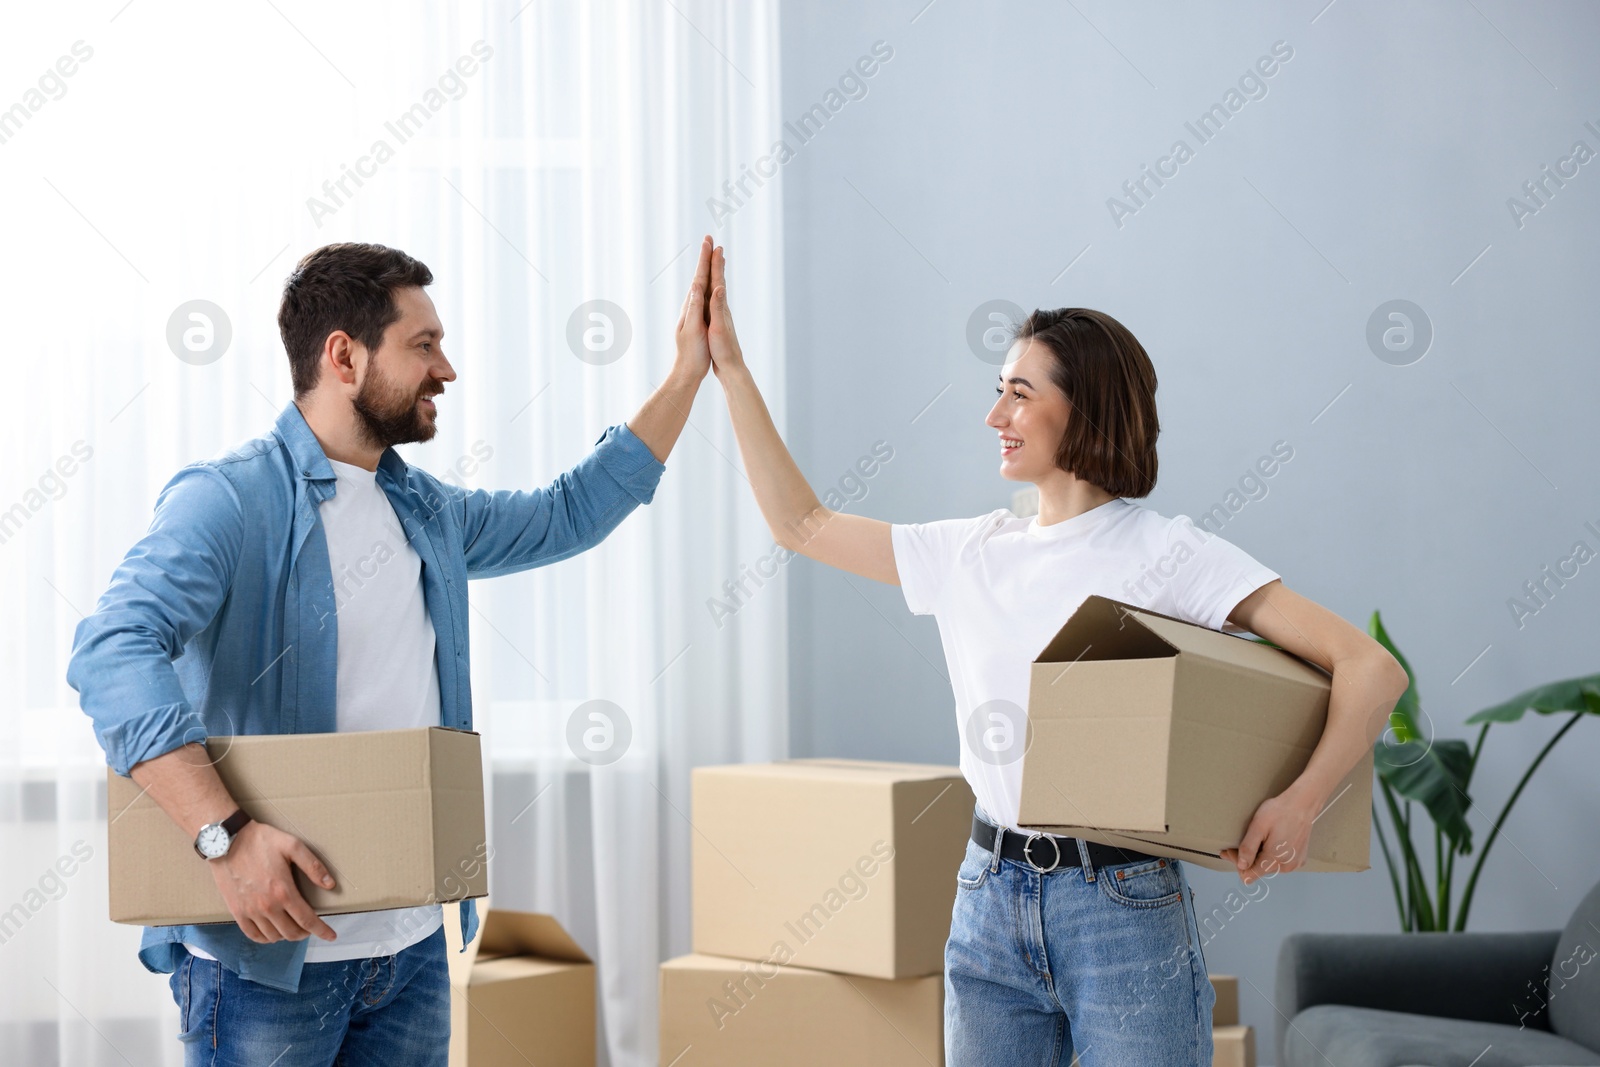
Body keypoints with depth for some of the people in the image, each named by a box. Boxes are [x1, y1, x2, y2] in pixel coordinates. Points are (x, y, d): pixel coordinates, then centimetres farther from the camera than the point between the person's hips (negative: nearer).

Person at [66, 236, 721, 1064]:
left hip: (413, 945, 7)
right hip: (269, 949, -7)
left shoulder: (428, 514, 14)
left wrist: (688, 375, 25)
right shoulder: (230, 499, -12)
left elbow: (572, 513, 29)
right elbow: (112, 652, -26)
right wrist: (224, 835, -34)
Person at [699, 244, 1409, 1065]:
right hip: (990, 898, 5)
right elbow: (802, 525, 18)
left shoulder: (1167, 554, -7)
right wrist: (731, 368, 16)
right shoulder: (974, 553, 9)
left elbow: (1373, 668, -13)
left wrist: (1301, 802, -25)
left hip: (1121, 905, -5)